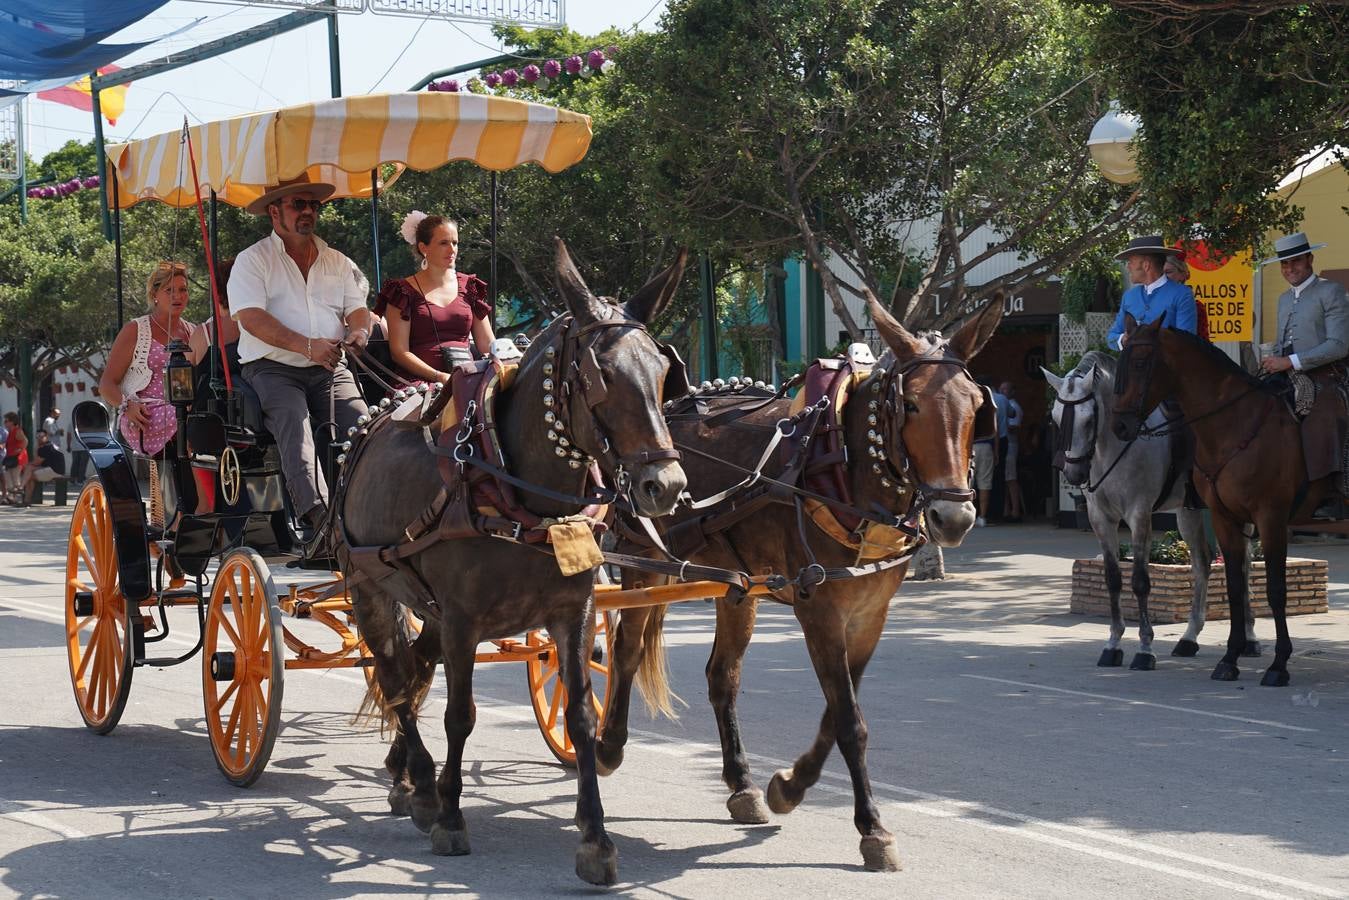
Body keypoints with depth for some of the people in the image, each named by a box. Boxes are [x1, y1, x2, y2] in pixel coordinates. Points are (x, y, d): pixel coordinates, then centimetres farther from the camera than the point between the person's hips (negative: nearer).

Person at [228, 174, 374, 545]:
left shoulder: (337, 262, 20)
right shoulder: (252, 260, 5)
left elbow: (358, 308, 13)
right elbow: (251, 317, -9)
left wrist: (359, 331, -14)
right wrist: (307, 346, -21)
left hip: (329, 370, 4)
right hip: (271, 368, -4)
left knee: (362, 423, -22)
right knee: (293, 421, -32)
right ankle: (317, 514, -47)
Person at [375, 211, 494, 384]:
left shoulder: (468, 286, 19)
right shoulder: (404, 291, 7)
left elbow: (488, 345, 18)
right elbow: (399, 352, -1)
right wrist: (440, 377, -14)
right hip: (419, 381, -4)